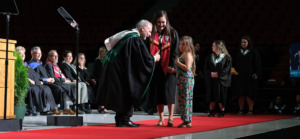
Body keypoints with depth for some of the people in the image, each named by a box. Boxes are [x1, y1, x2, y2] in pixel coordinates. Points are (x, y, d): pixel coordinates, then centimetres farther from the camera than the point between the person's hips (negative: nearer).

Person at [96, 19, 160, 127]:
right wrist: (155, 58, 4)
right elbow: (146, 58, -17)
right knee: (127, 94, -1)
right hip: (121, 70, -10)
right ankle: (124, 120, 1)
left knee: (120, 94, 16)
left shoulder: (127, 35, 14)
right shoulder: (136, 39, -15)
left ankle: (119, 119, 20)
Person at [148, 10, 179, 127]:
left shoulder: (172, 33, 2)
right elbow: (149, 50, 6)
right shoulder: (152, 34, 8)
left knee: (168, 91, -10)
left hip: (168, 67, -3)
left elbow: (174, 51, -2)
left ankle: (170, 118, -6)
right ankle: (161, 119, 7)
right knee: (157, 92, 1)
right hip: (156, 67, 3)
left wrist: (171, 65, -12)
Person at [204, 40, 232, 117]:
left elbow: (227, 69, -7)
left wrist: (218, 74, -15)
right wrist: (211, 73, -10)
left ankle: (222, 112, 5)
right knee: (212, 96, 2)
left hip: (221, 80, -4)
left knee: (221, 96, -3)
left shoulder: (226, 57, 0)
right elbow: (206, 68, 8)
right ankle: (211, 112, 6)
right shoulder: (210, 57, 13)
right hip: (211, 80, 4)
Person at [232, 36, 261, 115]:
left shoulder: (253, 53, 1)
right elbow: (234, 63, 15)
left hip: (249, 76, -4)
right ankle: (241, 110, 7)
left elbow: (257, 64, -2)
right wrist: (233, 71, 0)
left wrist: (256, 73, -12)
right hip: (239, 75, 4)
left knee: (249, 94, -5)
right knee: (240, 94, 3)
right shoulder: (238, 52, 12)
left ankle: (250, 110, 1)